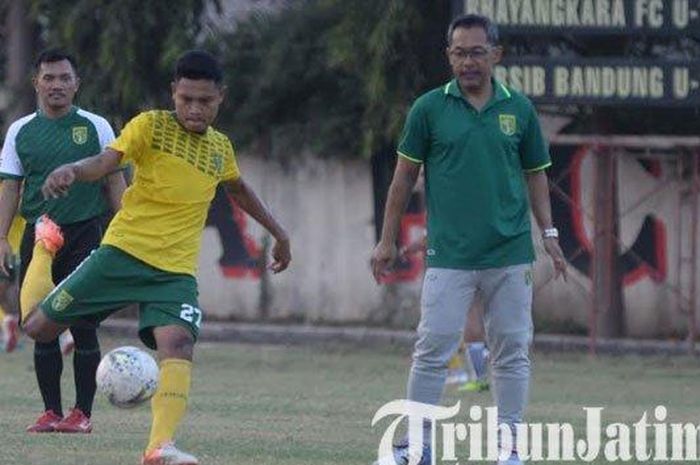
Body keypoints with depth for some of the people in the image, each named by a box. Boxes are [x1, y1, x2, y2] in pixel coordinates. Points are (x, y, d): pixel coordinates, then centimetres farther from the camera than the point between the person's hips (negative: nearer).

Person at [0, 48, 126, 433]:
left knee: (83, 326, -6)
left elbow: (115, 182, 6)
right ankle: (51, 412, 8)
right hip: (38, 236, 2)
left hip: (85, 233, -2)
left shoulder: (95, 127, 3)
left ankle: (82, 412, 0)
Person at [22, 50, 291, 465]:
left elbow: (239, 188, 36)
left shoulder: (221, 148, 13)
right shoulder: (151, 126, -3)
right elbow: (107, 161, -20)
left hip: (176, 270, 2)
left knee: (178, 342, -26)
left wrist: (278, 231, 39)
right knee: (40, 328, 1)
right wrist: (72, 172, -41)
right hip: (124, 249, -2)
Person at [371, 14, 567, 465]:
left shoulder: (519, 109, 6)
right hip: (449, 255, -2)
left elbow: (535, 173, 15)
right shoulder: (430, 108, 1)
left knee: (512, 352, 3)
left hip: (510, 256, 2)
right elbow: (405, 175, 6)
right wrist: (387, 241, 5)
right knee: (433, 349, -5)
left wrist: (549, 232, 5)